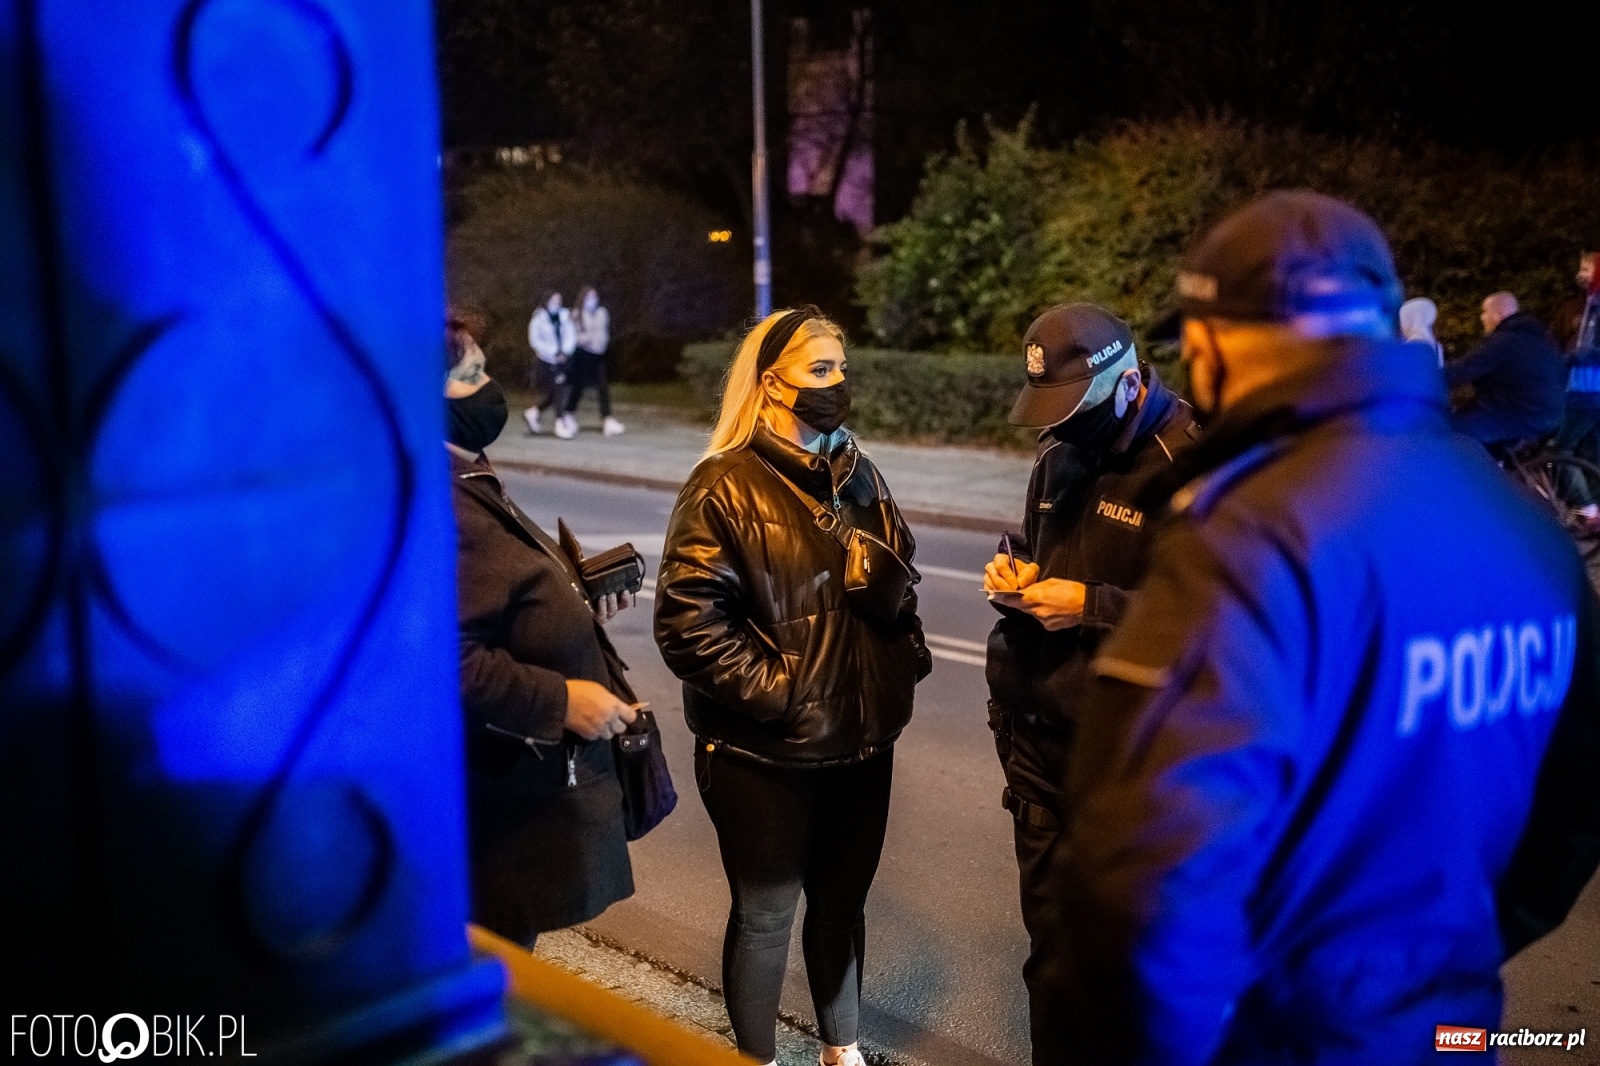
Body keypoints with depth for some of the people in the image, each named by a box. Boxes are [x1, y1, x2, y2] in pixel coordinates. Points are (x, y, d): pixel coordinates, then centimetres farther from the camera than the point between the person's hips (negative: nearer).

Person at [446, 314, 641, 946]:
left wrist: (581, 608, 7)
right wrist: (560, 699, -24)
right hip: (506, 797, -11)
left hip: (527, 777, 11)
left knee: (506, 946, 23)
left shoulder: (471, 486, 13)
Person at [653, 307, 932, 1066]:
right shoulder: (726, 488, -15)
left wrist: (908, 654, 7)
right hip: (765, 752, -6)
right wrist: (776, 693, -20)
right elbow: (687, 621, -20)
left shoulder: (855, 472, 8)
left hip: (860, 737, 6)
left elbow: (897, 580, 20)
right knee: (766, 914, 10)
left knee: (843, 899, 20)